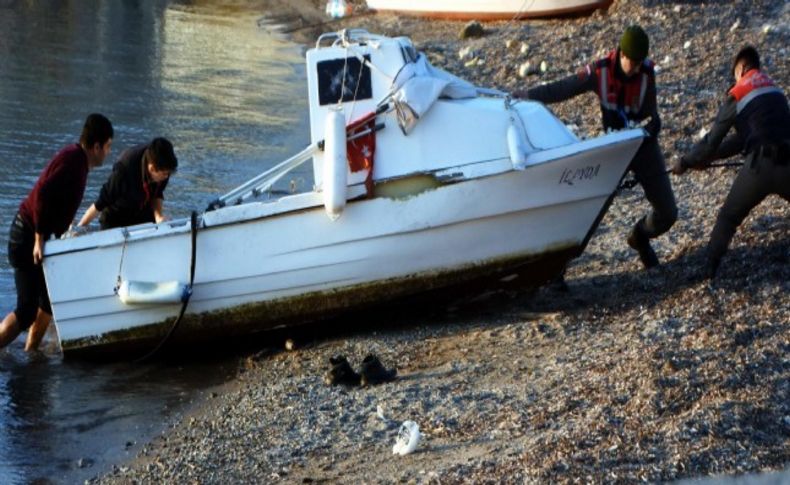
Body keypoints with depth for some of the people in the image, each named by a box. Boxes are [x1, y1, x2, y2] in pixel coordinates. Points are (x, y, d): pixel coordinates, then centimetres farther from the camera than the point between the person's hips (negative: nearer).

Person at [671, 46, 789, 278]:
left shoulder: (736, 96, 5)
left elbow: (713, 139, 9)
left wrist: (686, 162, 25)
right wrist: (708, 157, 32)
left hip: (761, 166, -3)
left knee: (728, 217, 15)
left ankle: (708, 270, 9)